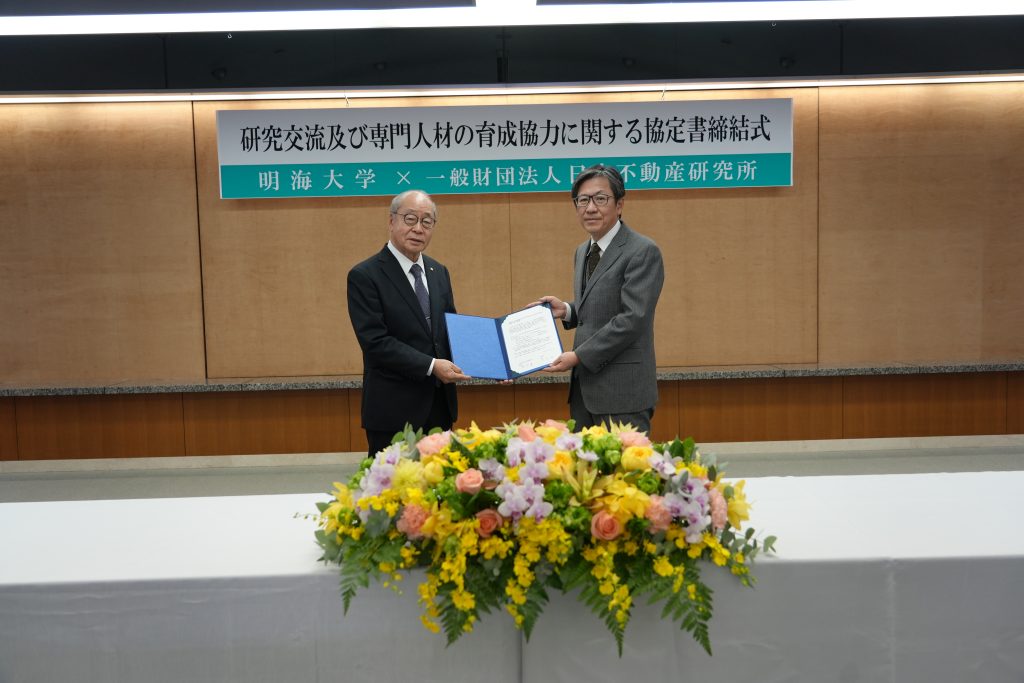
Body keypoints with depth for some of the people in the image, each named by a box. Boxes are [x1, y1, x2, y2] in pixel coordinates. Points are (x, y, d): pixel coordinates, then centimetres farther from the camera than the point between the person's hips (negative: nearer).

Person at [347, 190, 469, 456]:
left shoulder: (439, 273, 12)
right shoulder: (365, 276, -10)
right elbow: (375, 341, -17)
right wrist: (431, 366, -22)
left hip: (439, 406, 6)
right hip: (393, 409, -6)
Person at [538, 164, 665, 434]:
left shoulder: (643, 252, -11)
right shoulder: (582, 252, 15)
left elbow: (632, 319, -18)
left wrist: (577, 356, -17)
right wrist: (566, 310, 4)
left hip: (622, 391, -8)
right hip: (584, 388, 8)